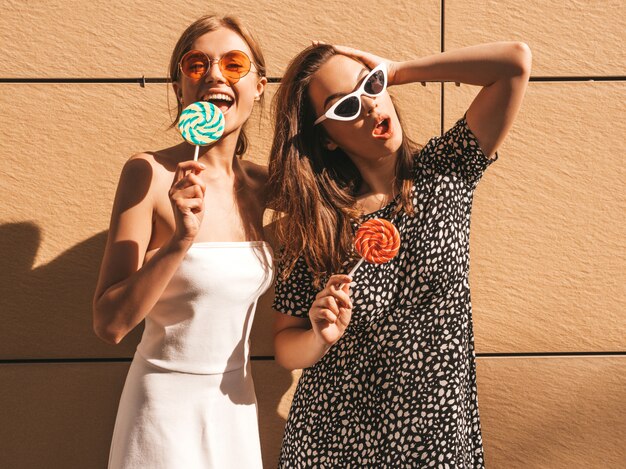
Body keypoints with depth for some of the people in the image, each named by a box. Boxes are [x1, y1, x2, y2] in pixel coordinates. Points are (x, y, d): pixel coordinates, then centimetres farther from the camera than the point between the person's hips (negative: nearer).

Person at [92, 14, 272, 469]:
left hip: (238, 402, 5)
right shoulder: (150, 173, -15)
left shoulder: (263, 185, 0)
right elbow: (109, 324, -18)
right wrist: (181, 240, -28)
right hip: (167, 402, -5)